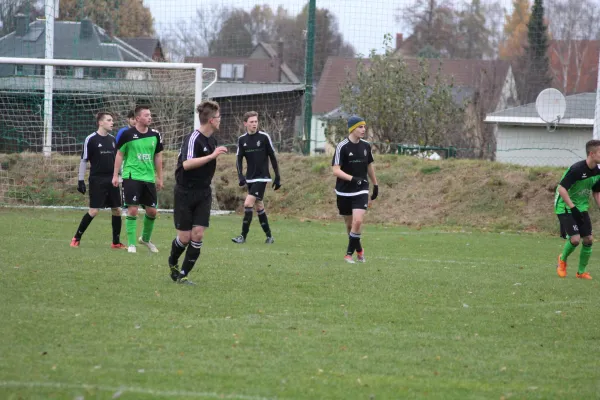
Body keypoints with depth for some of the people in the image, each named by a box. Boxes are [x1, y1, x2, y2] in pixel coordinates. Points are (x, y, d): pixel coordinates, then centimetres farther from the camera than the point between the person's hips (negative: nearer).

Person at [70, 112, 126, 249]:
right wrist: (81, 180, -7)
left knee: (117, 210, 3)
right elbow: (84, 161, -4)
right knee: (93, 211, -10)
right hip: (97, 180, -5)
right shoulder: (91, 139, -6)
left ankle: (116, 242, 13)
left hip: (111, 180, 6)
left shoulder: (112, 139, 11)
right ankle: (76, 238, 3)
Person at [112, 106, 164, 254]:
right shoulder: (127, 134, -6)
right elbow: (119, 154, 1)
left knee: (152, 211, 7)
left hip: (149, 178, 4)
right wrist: (115, 175, -2)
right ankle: (131, 244, 0)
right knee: (133, 209, -9)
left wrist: (159, 178, 14)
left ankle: (145, 238, 30)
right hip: (131, 176, -4)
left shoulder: (155, 135, 5)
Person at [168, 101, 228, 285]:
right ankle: (172, 262, 30)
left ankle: (183, 275, 3)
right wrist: (213, 156, -33)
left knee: (198, 234, -6)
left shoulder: (211, 141, 8)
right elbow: (187, 164, -32)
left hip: (203, 194, 6)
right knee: (185, 237, -1)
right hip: (185, 193, -6)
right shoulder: (193, 138, -18)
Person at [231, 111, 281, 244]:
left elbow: (273, 158, -2)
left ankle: (243, 236, -10)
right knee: (259, 207, 9)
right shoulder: (242, 140, 3)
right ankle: (269, 236, 18)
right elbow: (239, 160, 4)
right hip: (250, 178, 5)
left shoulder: (264, 137, -7)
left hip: (262, 177, -5)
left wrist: (278, 178, -2)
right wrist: (240, 176, -13)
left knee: (248, 204, -15)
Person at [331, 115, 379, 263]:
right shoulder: (342, 147, -12)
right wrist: (352, 178, -32)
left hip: (361, 190, 2)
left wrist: (375, 185, 22)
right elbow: (336, 170, -18)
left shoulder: (366, 146, 4)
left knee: (358, 221, -16)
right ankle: (359, 250, 32)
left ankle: (349, 254, -5)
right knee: (349, 224, 9)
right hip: (344, 192, -2)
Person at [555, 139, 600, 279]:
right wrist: (573, 208, -27)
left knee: (588, 239, 0)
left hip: (582, 208, 7)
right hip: (565, 207, -7)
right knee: (575, 239, -17)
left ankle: (581, 272, 16)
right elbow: (561, 188, -25)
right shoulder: (577, 169, -25)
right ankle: (562, 260, 15)